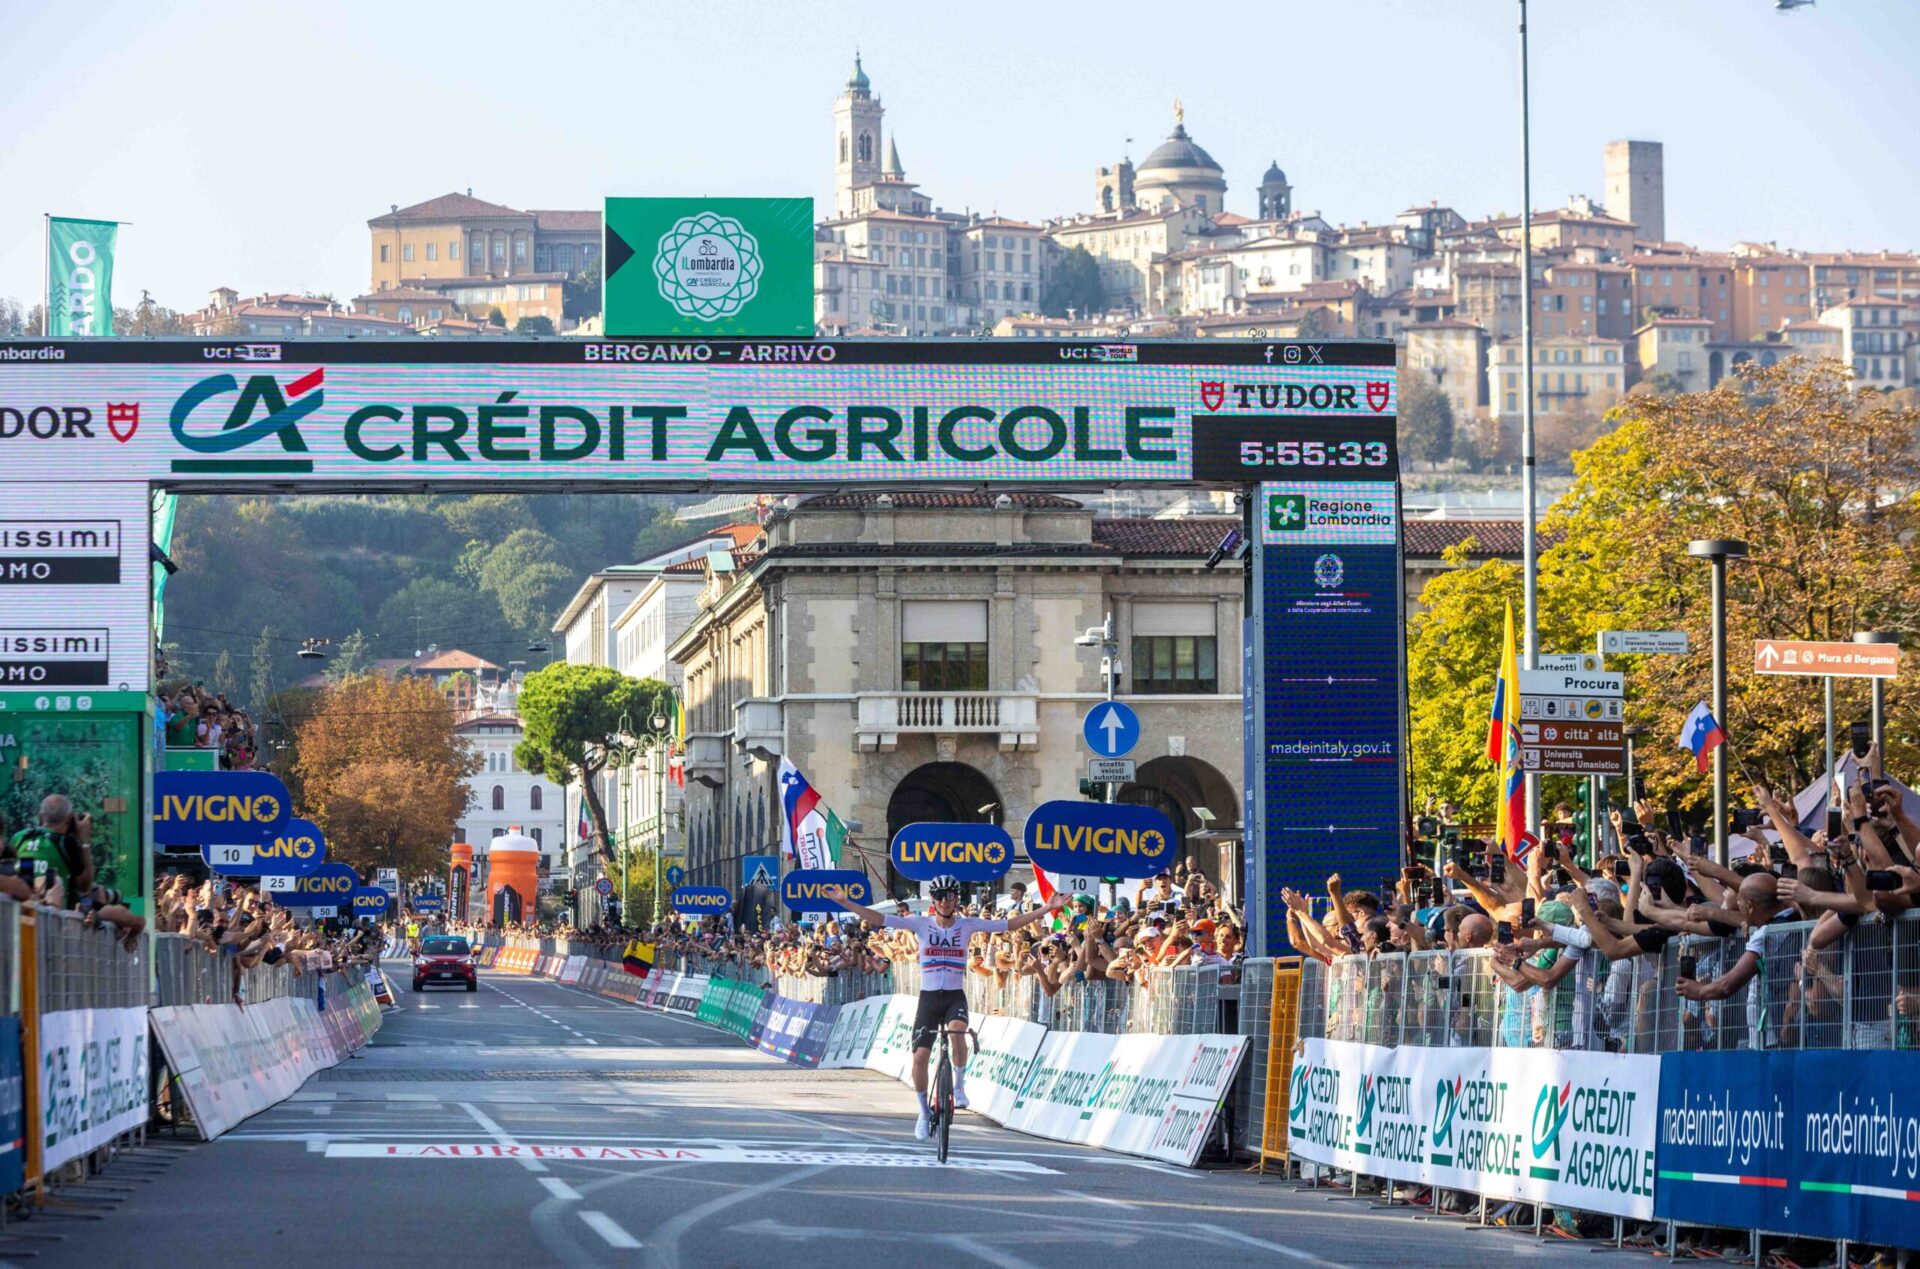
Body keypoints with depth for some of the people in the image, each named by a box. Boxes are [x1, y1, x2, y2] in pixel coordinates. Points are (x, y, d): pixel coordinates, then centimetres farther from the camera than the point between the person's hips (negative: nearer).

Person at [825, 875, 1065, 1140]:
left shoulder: (967, 925, 0)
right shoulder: (921, 924, -2)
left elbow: (1010, 925, -2)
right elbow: (879, 919, -5)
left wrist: (1047, 909, -9)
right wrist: (845, 902, -12)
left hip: (955, 996, -1)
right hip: (928, 998, 1)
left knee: (957, 1031, -34)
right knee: (920, 1056, -5)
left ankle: (959, 1086, -12)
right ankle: (924, 1113, 15)